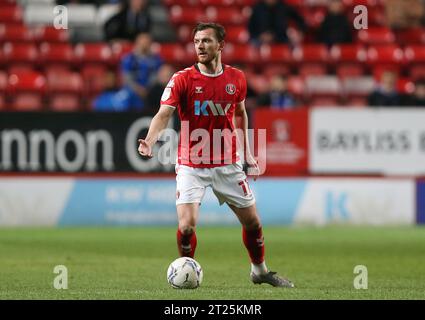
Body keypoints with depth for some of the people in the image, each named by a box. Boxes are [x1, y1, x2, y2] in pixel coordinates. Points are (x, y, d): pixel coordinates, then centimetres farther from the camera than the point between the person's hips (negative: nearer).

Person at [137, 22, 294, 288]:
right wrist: (150, 142, -38)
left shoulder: (236, 78, 1)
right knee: (187, 225, -17)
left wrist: (248, 152, 13)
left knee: (252, 221, 8)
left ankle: (260, 271, 33)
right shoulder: (182, 79, -11)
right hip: (191, 165, -3)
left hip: (227, 164, 3)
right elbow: (164, 114, -20)